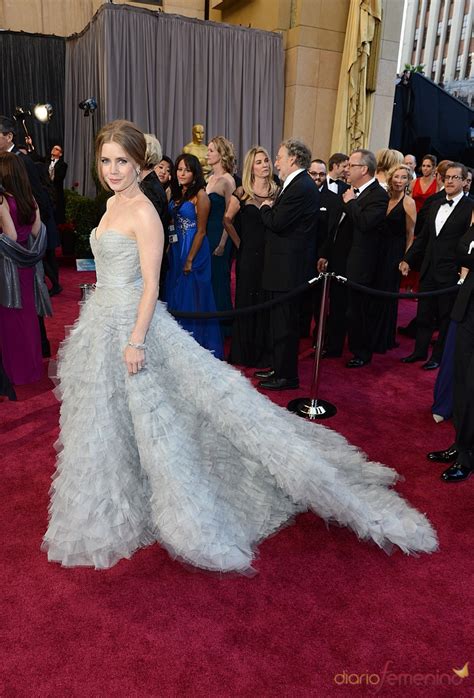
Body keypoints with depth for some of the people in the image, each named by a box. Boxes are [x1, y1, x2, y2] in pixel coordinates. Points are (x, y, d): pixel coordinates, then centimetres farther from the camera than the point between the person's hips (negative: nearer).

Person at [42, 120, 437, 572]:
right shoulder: (113, 203, 12)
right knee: (109, 421, 20)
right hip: (101, 319, 9)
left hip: (130, 322, -9)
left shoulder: (143, 213, -16)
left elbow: (151, 285, -20)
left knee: (146, 414, -3)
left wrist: (136, 341, -24)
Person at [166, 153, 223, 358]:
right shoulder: (175, 194, 11)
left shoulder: (200, 195, -10)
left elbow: (201, 231, -13)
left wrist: (190, 259, -16)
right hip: (175, 252, 7)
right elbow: (173, 227, 13)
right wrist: (169, 252, 4)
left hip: (194, 252, -7)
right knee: (175, 296, 13)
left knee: (192, 299, 1)